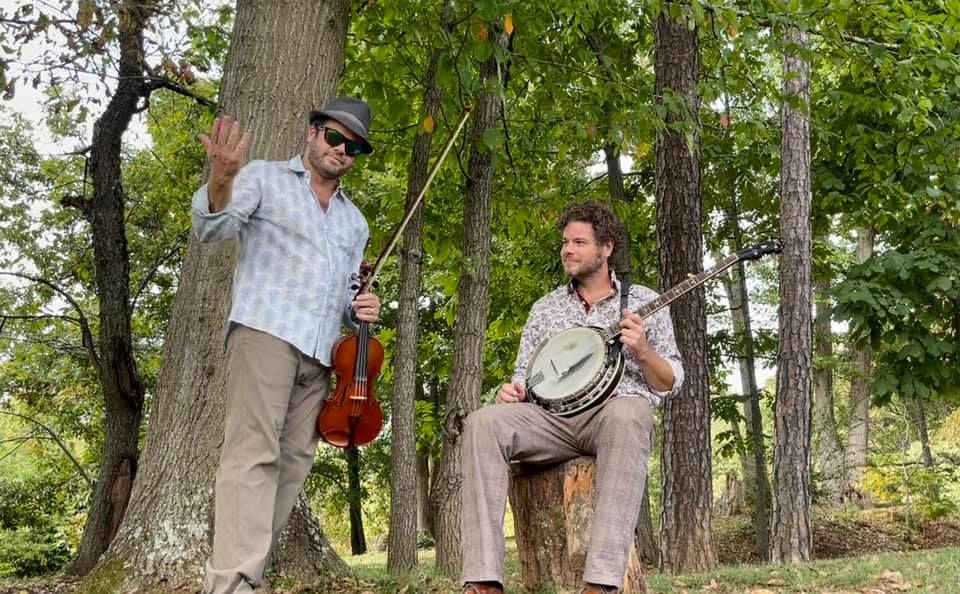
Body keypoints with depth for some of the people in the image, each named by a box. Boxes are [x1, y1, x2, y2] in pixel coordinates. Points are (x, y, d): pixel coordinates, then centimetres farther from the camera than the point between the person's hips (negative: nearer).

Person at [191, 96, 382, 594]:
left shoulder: (355, 222, 25)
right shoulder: (264, 178, 7)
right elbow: (211, 229, -8)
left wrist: (359, 311, 6)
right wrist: (220, 184, -29)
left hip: (320, 354, 7)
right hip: (265, 331, -7)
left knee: (293, 461, 1)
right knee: (254, 454, -17)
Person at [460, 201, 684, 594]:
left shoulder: (644, 303, 12)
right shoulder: (544, 308, 20)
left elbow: (670, 384, 9)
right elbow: (525, 373, 20)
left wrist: (642, 350, -11)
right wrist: (514, 390, -4)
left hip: (616, 417, -3)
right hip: (554, 418, 3)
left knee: (627, 414, -41)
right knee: (483, 423, -28)